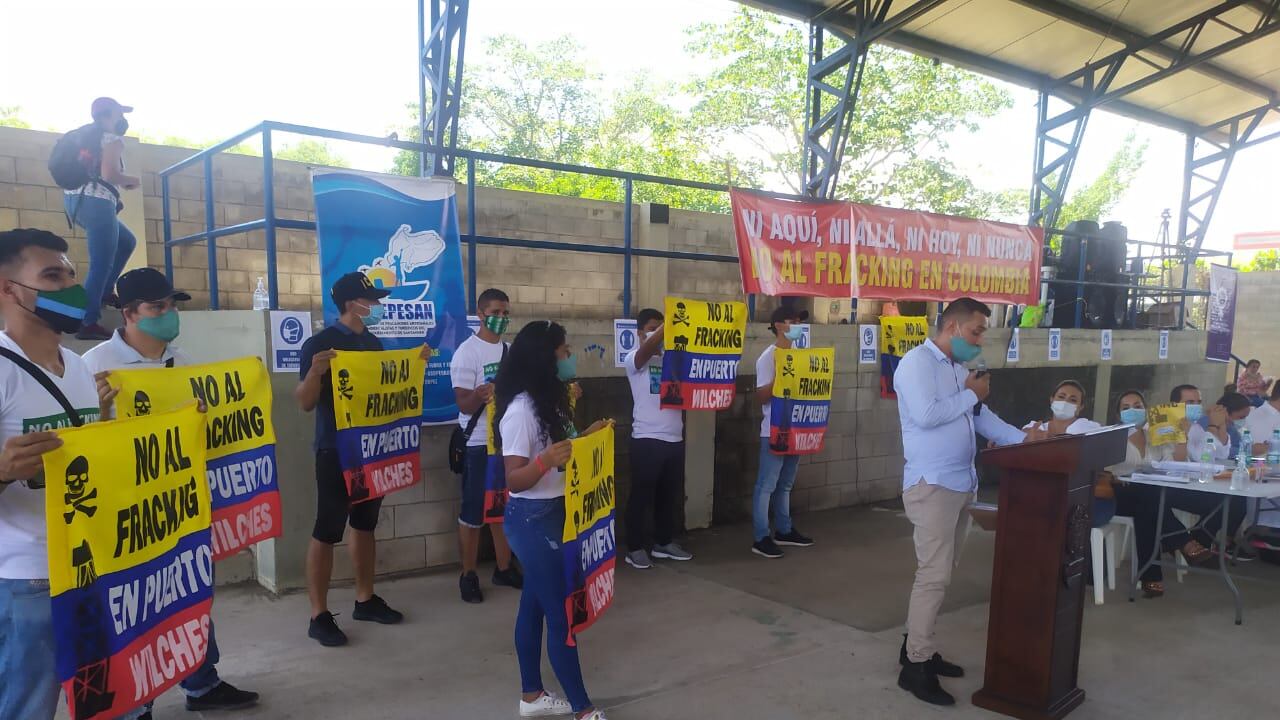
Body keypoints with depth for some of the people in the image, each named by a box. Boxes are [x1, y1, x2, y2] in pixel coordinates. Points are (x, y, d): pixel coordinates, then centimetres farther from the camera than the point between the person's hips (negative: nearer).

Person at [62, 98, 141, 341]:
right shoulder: (113, 139, -3)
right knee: (101, 265, -8)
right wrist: (133, 180, 1)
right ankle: (88, 324, -12)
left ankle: (102, 293, 22)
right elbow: (109, 174, -17)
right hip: (95, 201, -9)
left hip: (75, 199, 9)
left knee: (127, 242, 25)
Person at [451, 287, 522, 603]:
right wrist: (480, 395, -38)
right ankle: (468, 575, 14)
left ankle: (504, 568, 26)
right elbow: (464, 405, -17)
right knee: (473, 512, 2)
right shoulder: (467, 352, -12)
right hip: (479, 444, -6)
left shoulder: (511, 350, 9)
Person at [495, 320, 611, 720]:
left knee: (535, 605, 16)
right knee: (561, 612, -1)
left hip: (550, 515, 9)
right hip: (532, 519, -9)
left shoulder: (546, 402, 7)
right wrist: (545, 461, -38)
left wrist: (586, 437, 9)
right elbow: (514, 479, -22)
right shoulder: (520, 409, -21)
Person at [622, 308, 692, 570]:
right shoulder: (634, 359, -4)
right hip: (647, 439, -6)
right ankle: (635, 548, 13)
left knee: (671, 495, 15)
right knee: (642, 495, 2)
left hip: (675, 438, 6)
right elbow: (647, 349, -26)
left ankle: (664, 542, 29)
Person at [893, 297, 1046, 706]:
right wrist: (971, 395, -11)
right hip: (931, 485, -9)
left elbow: (980, 416, 16)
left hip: (958, 484, 9)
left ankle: (918, 648, 23)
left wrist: (1021, 439, 3)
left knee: (940, 573, 13)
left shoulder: (958, 368, 17)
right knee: (934, 575, -8)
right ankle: (915, 665, 0)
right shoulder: (917, 362, -12)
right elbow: (925, 415, -25)